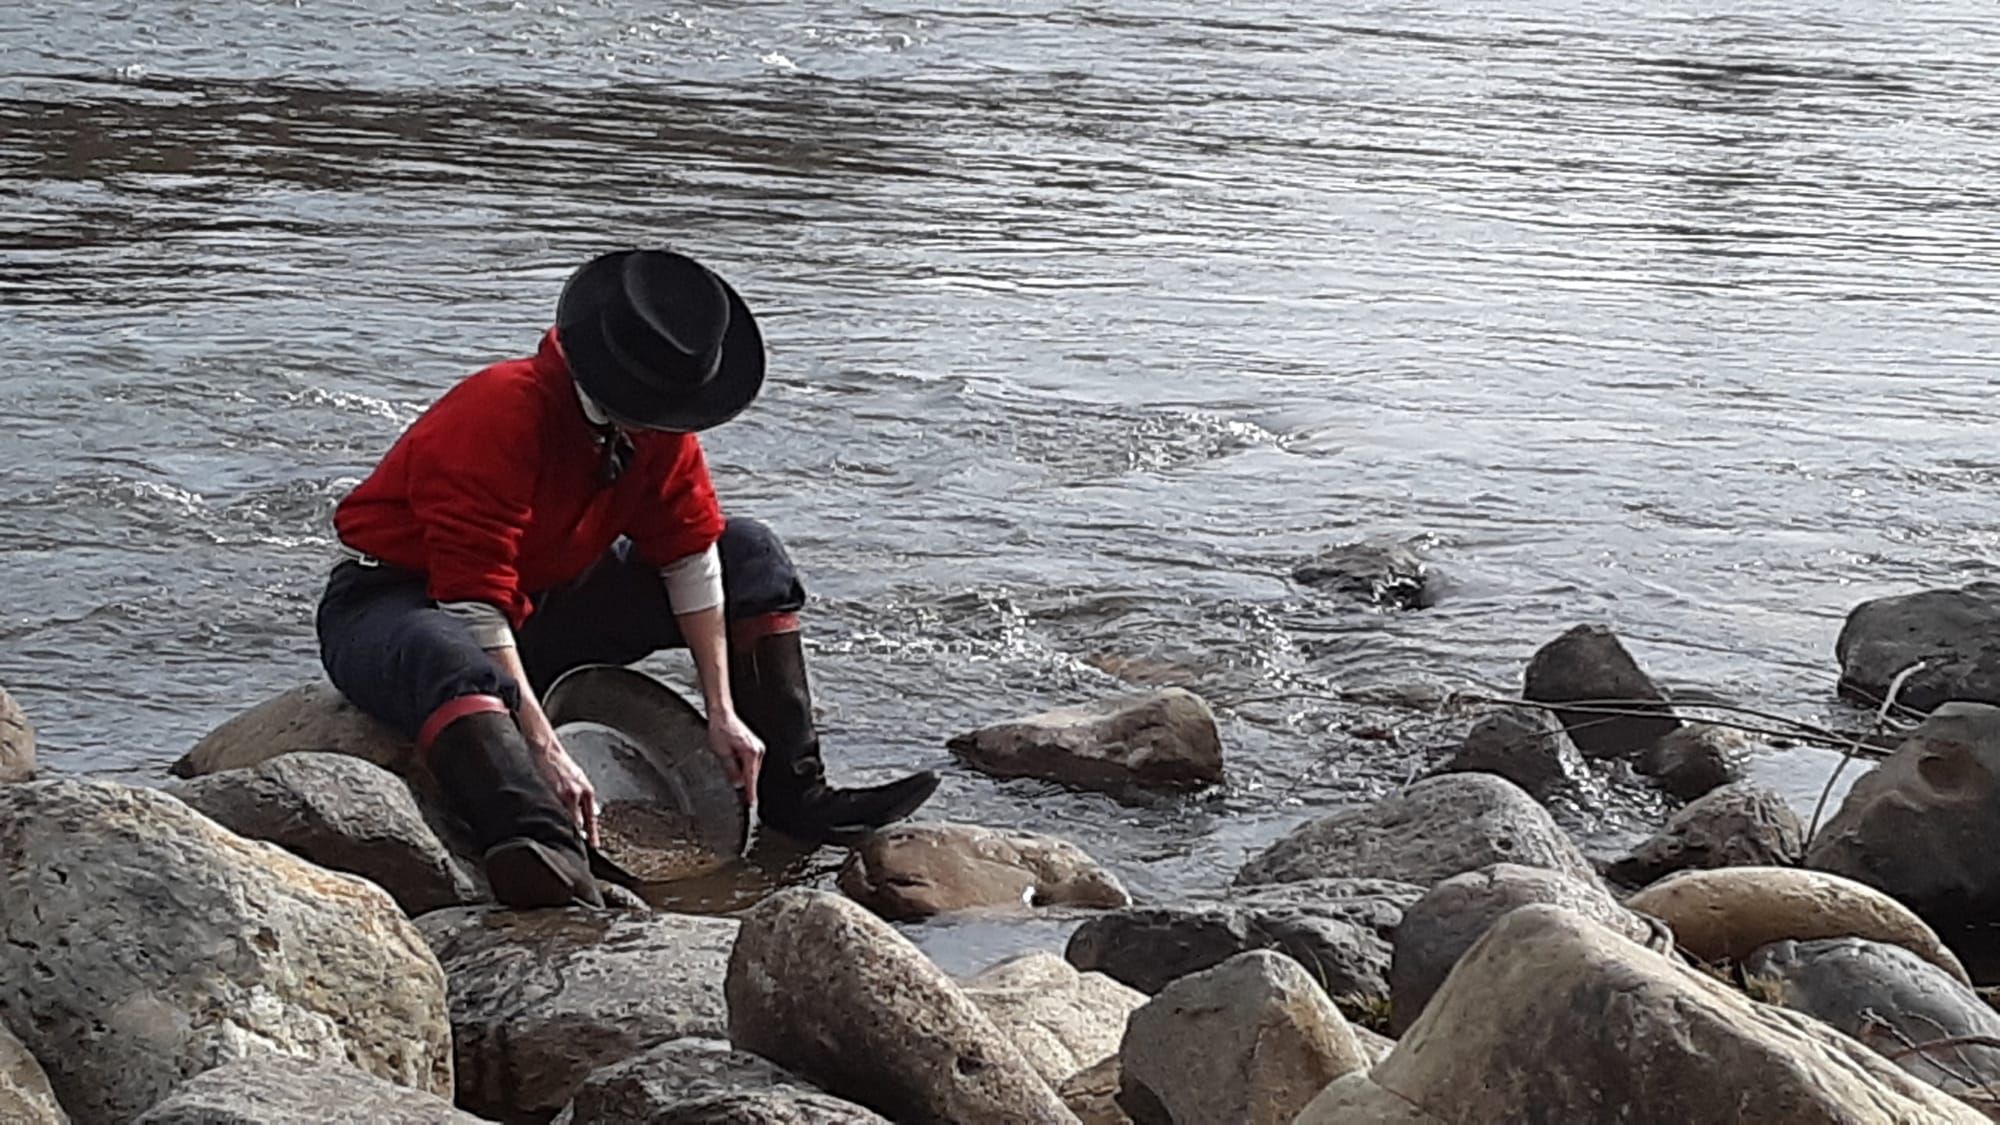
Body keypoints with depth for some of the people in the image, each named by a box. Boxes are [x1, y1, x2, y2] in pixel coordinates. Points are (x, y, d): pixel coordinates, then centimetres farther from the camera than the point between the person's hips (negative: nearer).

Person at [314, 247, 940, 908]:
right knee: (451, 664, -46)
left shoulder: (659, 421, -7)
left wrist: (722, 712, -8)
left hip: (545, 605, 8)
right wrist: (544, 751, -38)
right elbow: (473, 601, -34)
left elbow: (688, 553, -1)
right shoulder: (499, 414, -31)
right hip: (398, 602, -8)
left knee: (750, 557, 2)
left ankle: (795, 798, -2)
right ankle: (552, 868, -65)